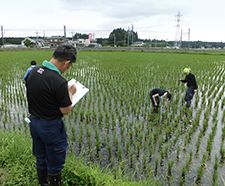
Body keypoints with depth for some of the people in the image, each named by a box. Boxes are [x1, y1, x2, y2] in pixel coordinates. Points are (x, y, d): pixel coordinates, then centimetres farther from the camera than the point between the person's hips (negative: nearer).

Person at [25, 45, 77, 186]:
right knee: (55, 161, 14)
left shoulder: (33, 71, -5)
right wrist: (70, 93, -3)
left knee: (40, 158, 24)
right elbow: (66, 111, -19)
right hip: (50, 126, -7)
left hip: (34, 121, 8)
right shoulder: (59, 81, -28)